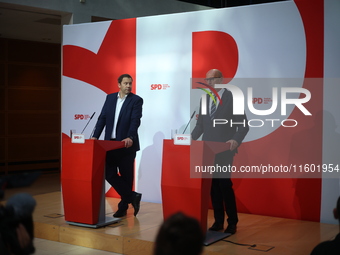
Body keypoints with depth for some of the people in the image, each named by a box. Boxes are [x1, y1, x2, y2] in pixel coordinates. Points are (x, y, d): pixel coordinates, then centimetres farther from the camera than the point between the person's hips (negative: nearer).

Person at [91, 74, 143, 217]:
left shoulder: (136, 100, -4)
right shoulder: (110, 98, 10)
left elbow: (135, 120, -15)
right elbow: (102, 118, 8)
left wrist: (130, 137, -30)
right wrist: (95, 136, -2)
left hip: (126, 144, -4)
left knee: (126, 176, 4)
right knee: (109, 173, 0)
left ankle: (123, 206, 17)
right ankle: (132, 196, 9)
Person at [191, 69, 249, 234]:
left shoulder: (233, 98, -5)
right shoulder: (204, 99, 12)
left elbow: (243, 125, -9)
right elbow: (200, 125, 14)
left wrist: (236, 140, -24)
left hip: (224, 150, -5)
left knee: (225, 184, -7)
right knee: (213, 186, 6)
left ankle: (232, 222, 6)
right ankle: (218, 221, 15)